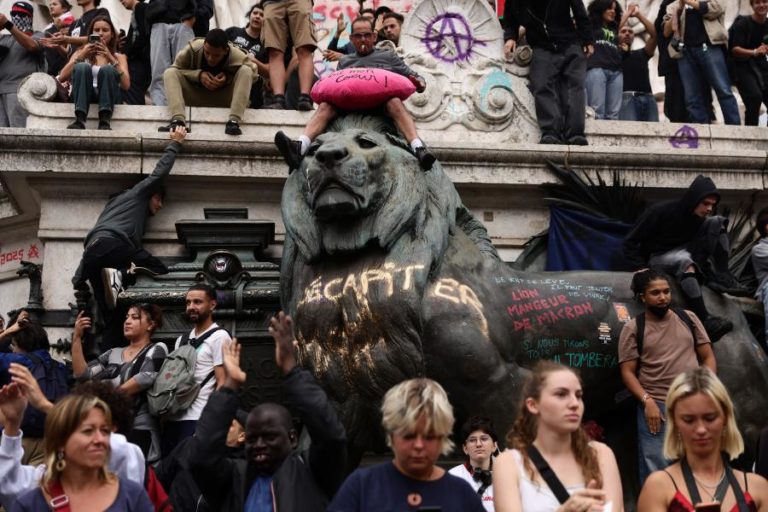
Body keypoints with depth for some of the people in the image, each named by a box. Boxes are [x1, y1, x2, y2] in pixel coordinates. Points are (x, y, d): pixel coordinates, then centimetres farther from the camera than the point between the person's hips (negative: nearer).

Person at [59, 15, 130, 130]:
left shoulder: (119, 57, 18)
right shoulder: (81, 51, 20)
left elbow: (126, 85, -2)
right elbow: (61, 78, 5)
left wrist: (111, 58, -9)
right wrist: (81, 56, -4)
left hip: (108, 97, -1)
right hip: (83, 96, 1)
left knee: (107, 69, -29)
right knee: (82, 67, -27)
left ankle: (105, 122, -41)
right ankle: (79, 120, -40)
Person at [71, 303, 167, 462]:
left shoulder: (156, 350, 3)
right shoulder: (113, 354, 18)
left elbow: (146, 378, -14)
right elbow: (82, 374, 9)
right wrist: (77, 337, 2)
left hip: (139, 429, -5)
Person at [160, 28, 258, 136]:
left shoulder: (238, 57, -24)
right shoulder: (193, 49, -22)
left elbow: (253, 75, -5)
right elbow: (175, 69, -9)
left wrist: (228, 78, -23)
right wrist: (198, 75, -27)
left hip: (224, 100, -1)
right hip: (196, 97, 1)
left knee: (246, 70, -25)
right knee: (170, 73, -22)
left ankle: (234, 121, -37)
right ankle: (178, 120, -42)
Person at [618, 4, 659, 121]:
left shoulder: (641, 54, 27)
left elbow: (655, 34, 16)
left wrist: (638, 14, 13)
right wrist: (627, 15, 11)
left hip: (648, 98, 4)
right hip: (626, 97, -4)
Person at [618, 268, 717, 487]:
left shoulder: (688, 318, 9)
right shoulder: (633, 328, 0)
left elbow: (708, 357, 11)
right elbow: (627, 372, -2)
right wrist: (647, 401, -16)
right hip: (656, 407, -3)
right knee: (655, 472, -2)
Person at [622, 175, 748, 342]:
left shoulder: (700, 217, -3)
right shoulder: (662, 211, -20)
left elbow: (701, 247, 9)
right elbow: (630, 241, -17)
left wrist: (709, 270, -6)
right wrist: (642, 269, -26)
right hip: (658, 257, -6)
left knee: (717, 222, -9)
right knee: (685, 261, -42)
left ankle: (721, 277, -16)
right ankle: (704, 320, -48)